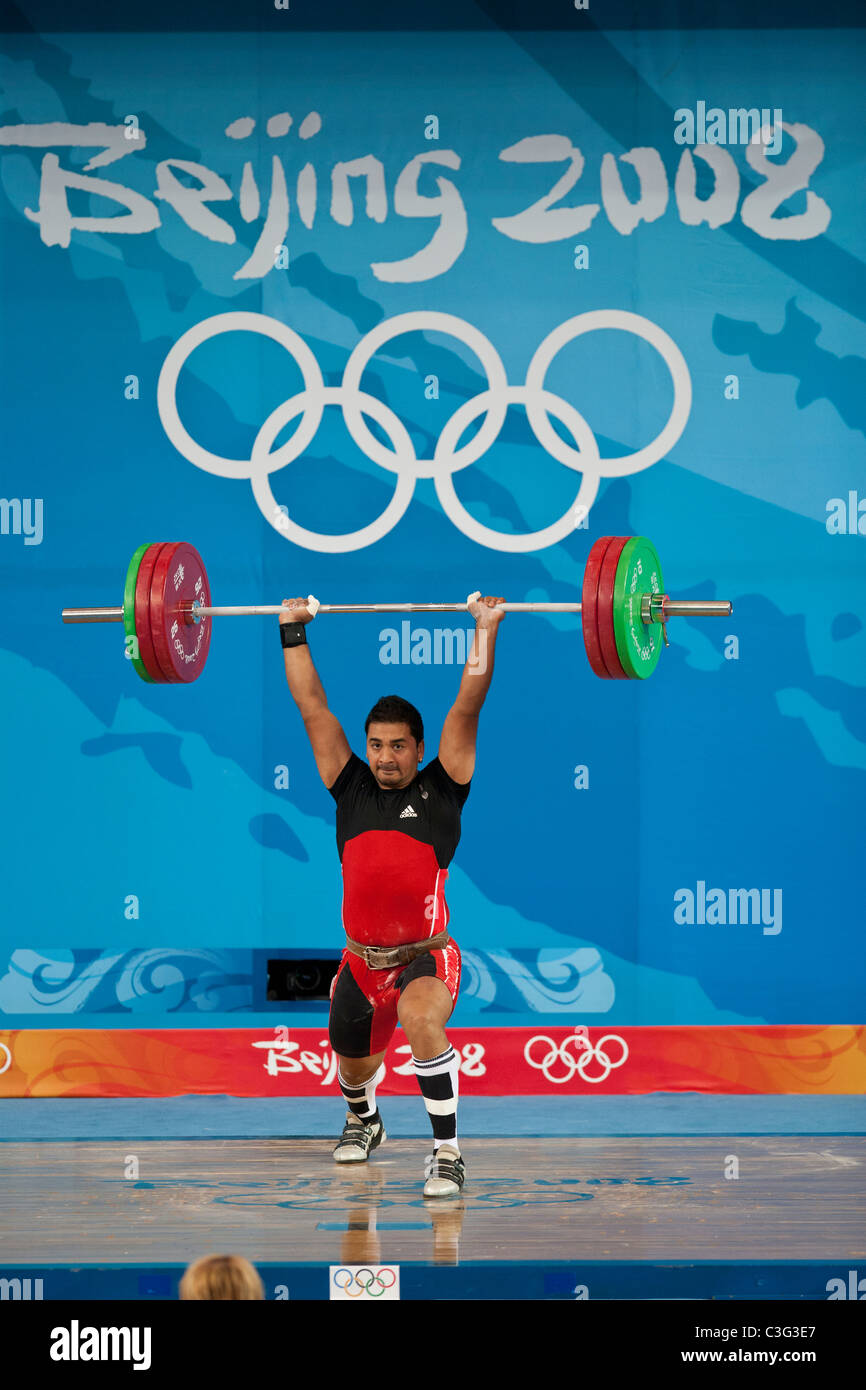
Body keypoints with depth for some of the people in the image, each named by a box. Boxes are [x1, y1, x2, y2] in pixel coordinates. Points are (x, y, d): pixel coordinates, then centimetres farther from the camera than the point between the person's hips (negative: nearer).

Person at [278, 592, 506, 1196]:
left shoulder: (440, 792, -3)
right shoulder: (352, 790, 5)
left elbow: (467, 706, -7)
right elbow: (313, 707, 7)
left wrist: (486, 631, -10)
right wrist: (293, 632, 9)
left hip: (425, 957, -5)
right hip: (361, 960, 5)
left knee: (423, 1024, -35)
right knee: (353, 1067, 22)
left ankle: (448, 1151, -25)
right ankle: (364, 1121, 58)